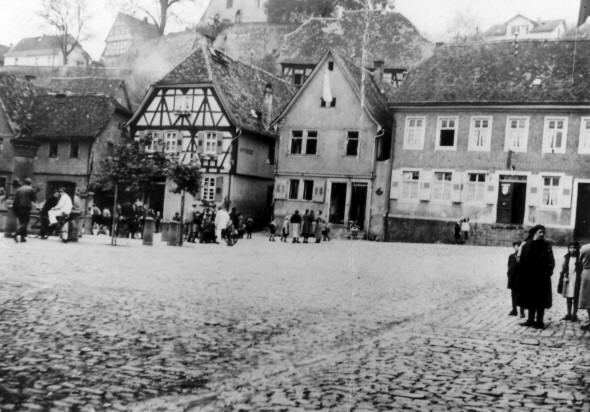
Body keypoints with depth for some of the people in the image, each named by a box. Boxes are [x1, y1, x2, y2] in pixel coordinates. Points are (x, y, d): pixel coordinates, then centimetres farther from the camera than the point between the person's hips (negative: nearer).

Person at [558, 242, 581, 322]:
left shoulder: (579, 258, -5)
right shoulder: (566, 257, 8)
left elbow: (582, 270, -7)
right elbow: (563, 269, 12)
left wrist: (579, 281, -12)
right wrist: (561, 280, 6)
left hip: (576, 281, -4)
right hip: (567, 280, 5)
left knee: (575, 299, 2)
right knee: (568, 299, 11)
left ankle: (574, 315, 10)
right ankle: (568, 314, 20)